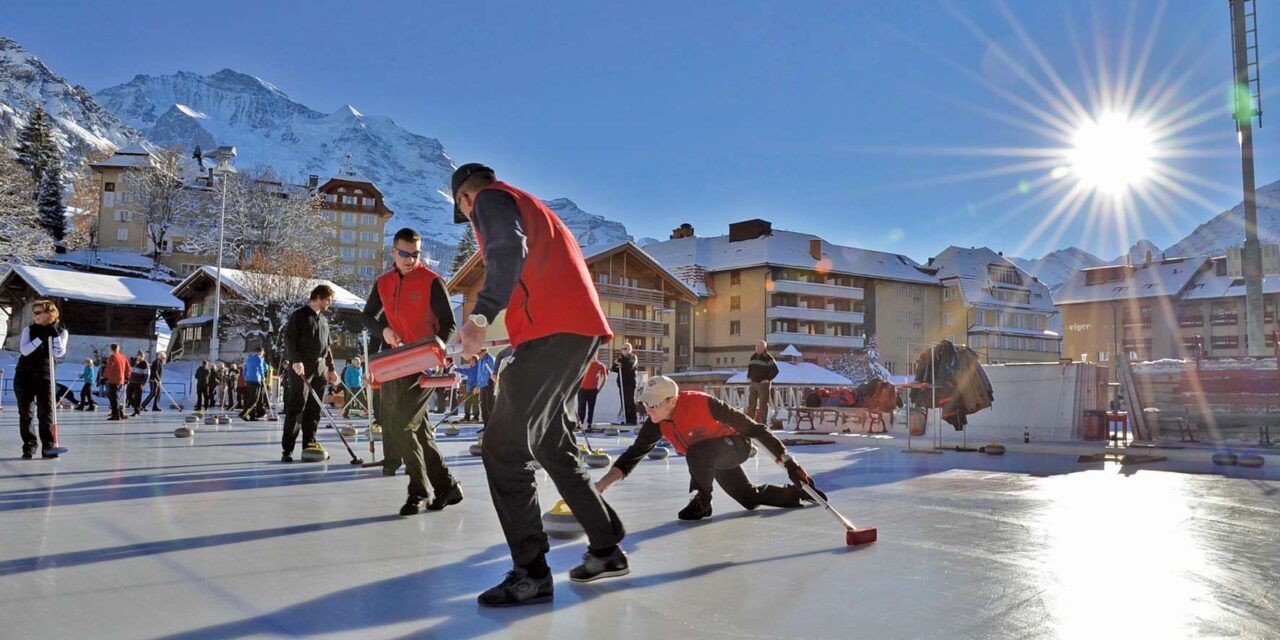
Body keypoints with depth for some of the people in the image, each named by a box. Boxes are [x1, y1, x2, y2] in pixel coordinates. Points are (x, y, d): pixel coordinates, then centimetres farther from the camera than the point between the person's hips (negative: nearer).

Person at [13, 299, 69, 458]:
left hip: (45, 377, -1)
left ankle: (48, 447, 1)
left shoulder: (61, 332, 0)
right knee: (26, 414, 1)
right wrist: (41, 337, -22)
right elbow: (24, 350, -14)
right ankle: (29, 447, 6)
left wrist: (55, 334, -20)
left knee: (46, 414, -4)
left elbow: (59, 353, -13)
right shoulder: (29, 329, 1)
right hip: (24, 376, 1)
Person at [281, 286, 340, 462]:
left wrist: (331, 368, 19)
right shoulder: (299, 315, -2)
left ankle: (309, 444, 13)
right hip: (302, 368, -7)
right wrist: (296, 360, -21)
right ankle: (287, 449, -8)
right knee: (297, 407, -10)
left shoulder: (324, 320, 19)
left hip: (320, 369, 7)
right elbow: (289, 339, -10)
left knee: (314, 409, 7)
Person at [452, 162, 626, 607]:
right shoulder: (532, 207, 31)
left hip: (552, 332, -10)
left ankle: (532, 574, -7)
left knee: (504, 447, -7)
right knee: (553, 445, 19)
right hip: (581, 328, 10)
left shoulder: (490, 199, 4)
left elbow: (510, 250, -18)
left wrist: (480, 317, -23)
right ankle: (606, 549, 24)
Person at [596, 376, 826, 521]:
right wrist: (603, 484, -26)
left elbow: (748, 426, -32)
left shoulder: (701, 404, -37)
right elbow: (634, 453, -14)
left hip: (736, 446, -7)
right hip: (714, 459, 7)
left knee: (697, 453, -36)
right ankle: (799, 492, 42)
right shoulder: (657, 423, -18)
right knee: (751, 498, 18)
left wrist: (786, 459, -31)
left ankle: (702, 501, -9)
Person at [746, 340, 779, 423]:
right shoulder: (753, 356, 11)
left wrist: (768, 379, -13)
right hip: (753, 383, 6)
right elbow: (749, 367, 25)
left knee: (763, 405, -1)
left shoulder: (768, 358, -8)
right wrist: (748, 377, 12)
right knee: (751, 404, 8)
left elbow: (775, 370, -11)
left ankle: (763, 423, 4)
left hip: (763, 384, -6)